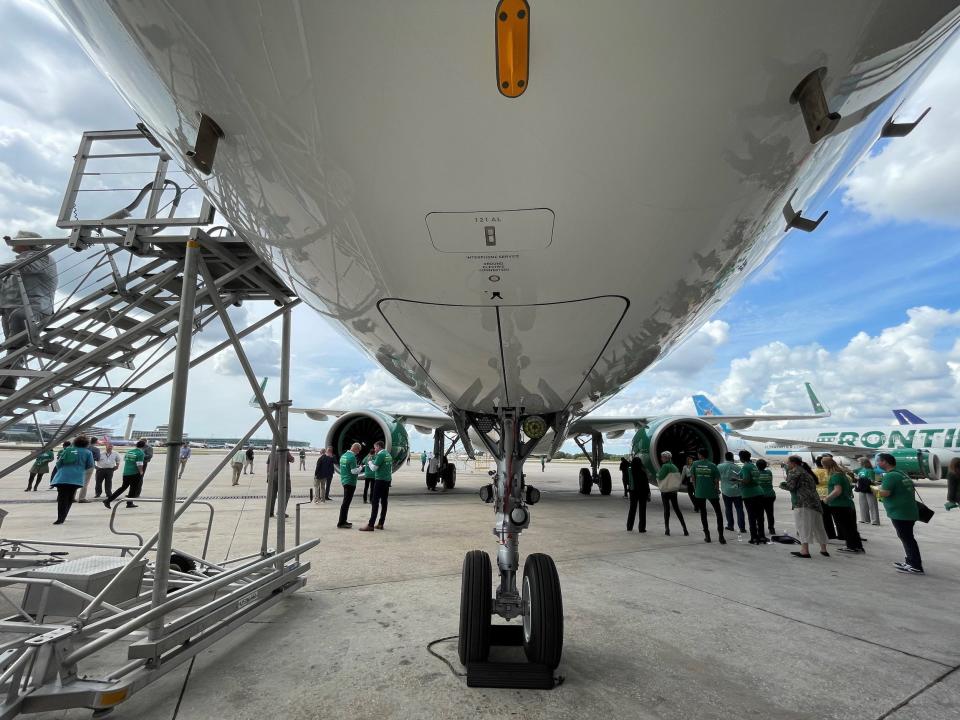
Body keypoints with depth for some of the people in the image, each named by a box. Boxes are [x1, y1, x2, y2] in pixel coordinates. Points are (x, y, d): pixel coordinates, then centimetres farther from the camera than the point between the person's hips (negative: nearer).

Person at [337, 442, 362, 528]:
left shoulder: (343, 455, 10)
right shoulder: (352, 457, -18)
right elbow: (354, 471, -21)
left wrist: (356, 466, 14)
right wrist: (360, 468, -3)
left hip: (344, 481, 9)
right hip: (350, 482, -9)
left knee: (346, 502, 16)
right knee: (346, 502, -4)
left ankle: (343, 521, 22)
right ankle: (341, 523, 0)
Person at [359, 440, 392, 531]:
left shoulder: (380, 455, -13)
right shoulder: (388, 454, 14)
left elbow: (374, 468, -13)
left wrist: (370, 462, 6)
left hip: (380, 480, -9)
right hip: (388, 480, 9)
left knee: (375, 502, -7)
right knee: (384, 502, 9)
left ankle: (370, 525, -9)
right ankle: (380, 524, 13)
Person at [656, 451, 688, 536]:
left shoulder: (665, 466, -15)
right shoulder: (674, 467, 7)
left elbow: (660, 477, -16)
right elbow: (678, 479, 13)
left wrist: (657, 475, 3)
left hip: (665, 490, -6)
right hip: (674, 491, 6)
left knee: (666, 509, 1)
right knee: (677, 509, 13)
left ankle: (667, 529, 3)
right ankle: (684, 528, 12)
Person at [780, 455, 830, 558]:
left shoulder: (794, 472, -4)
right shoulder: (806, 472, 24)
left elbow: (790, 486, -13)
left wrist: (781, 484, 5)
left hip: (803, 503, -9)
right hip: (815, 501, 9)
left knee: (803, 526, -10)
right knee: (817, 526, 16)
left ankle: (805, 551, -14)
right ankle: (823, 550, 24)